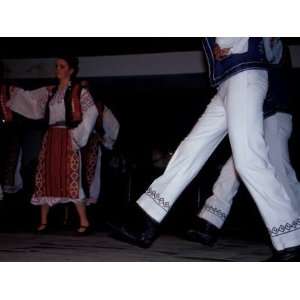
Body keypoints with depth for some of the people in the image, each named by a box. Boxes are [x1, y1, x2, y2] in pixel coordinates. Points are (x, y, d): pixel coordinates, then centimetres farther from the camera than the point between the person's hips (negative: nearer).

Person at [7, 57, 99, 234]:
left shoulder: (78, 91, -2)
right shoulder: (50, 91, 15)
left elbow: (92, 112, -11)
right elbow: (30, 100, 14)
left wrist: (78, 136, -13)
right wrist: (14, 92, 2)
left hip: (67, 139, -6)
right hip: (51, 139, 6)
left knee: (70, 179, -10)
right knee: (46, 179, 5)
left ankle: (84, 222, -4)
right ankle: (44, 222, 14)